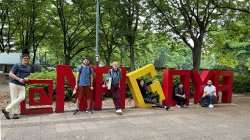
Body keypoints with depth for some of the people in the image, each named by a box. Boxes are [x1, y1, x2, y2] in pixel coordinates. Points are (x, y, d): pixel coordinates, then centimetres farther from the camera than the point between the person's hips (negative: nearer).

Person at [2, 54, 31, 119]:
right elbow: (10, 74, -8)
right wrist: (19, 79, -17)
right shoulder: (17, 65, -1)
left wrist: (27, 78, 2)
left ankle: (7, 109, -1)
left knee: (22, 97, -12)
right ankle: (14, 114, 6)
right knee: (14, 99, -4)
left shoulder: (29, 68, 16)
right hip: (14, 84, -5)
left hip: (22, 85, 5)